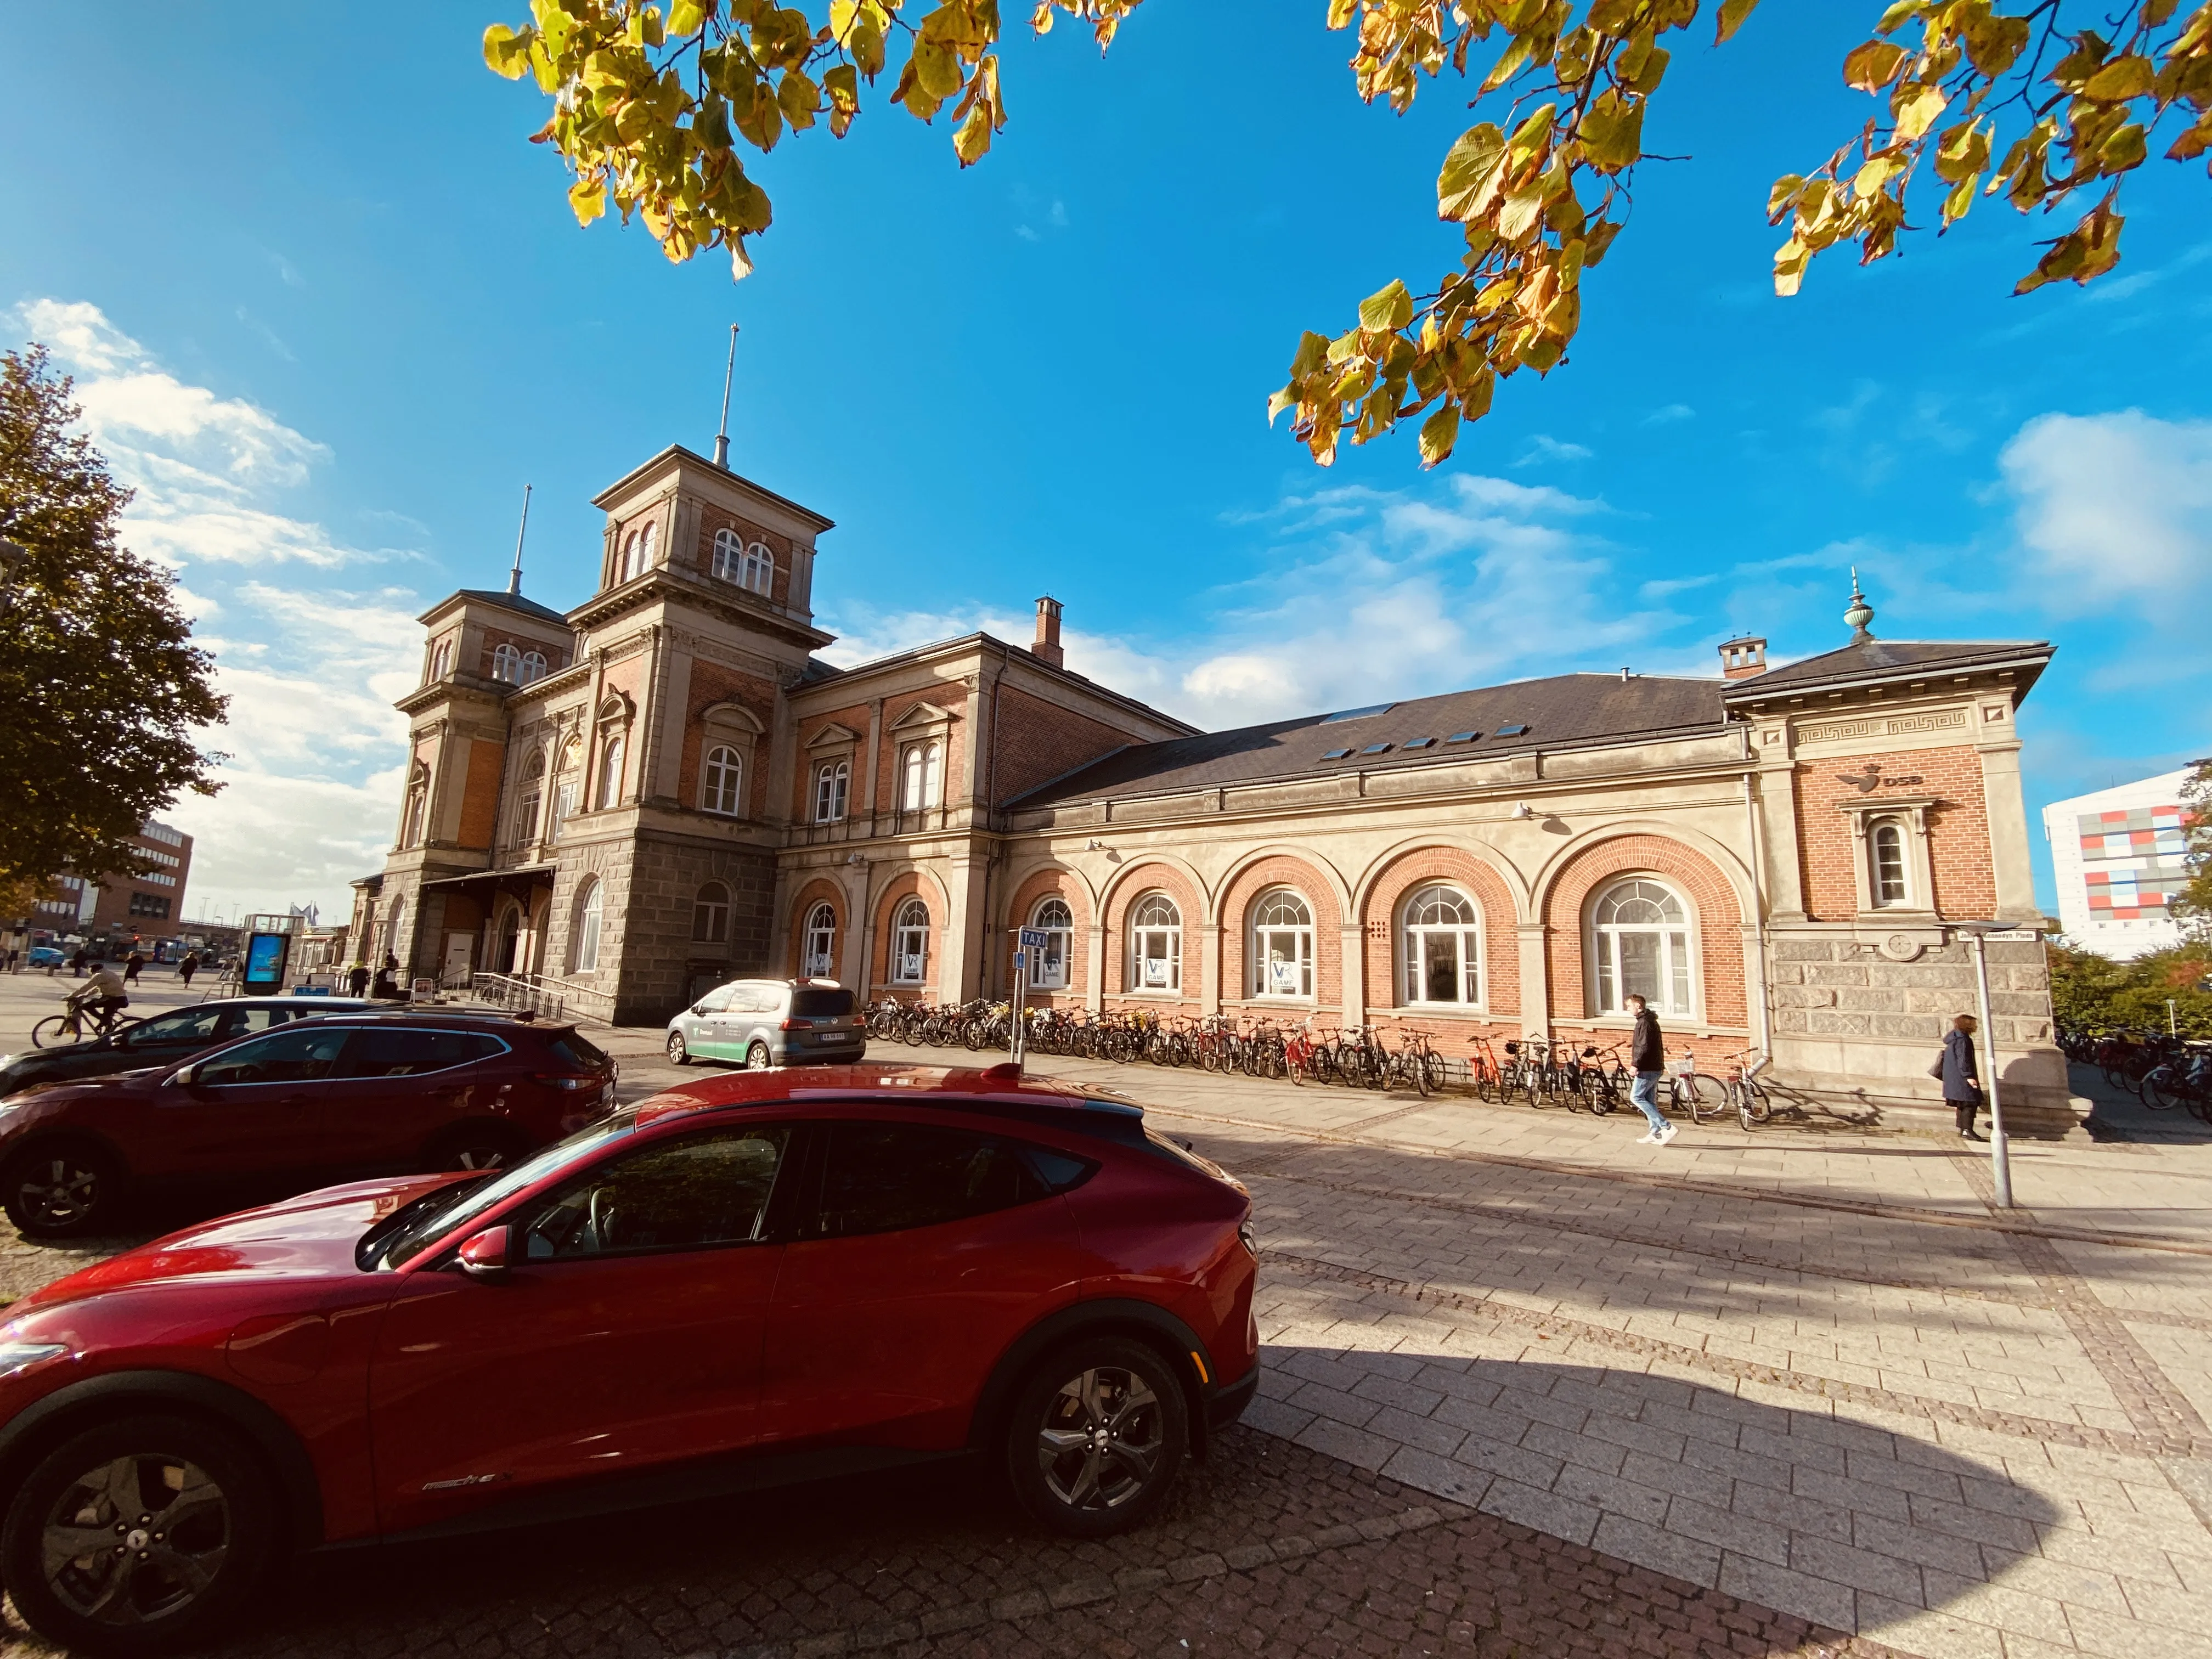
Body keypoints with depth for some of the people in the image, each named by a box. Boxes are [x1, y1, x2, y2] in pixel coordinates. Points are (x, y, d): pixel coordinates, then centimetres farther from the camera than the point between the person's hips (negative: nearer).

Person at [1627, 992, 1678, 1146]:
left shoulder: (1645, 1022, -16)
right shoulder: (1650, 1020, 16)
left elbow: (1644, 1046, -25)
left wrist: (1635, 1064, -26)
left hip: (1648, 1069, -10)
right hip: (1655, 1067, 10)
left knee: (1636, 1097, -7)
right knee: (1650, 1100, 12)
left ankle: (1668, 1127, -11)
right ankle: (1655, 1133, 14)